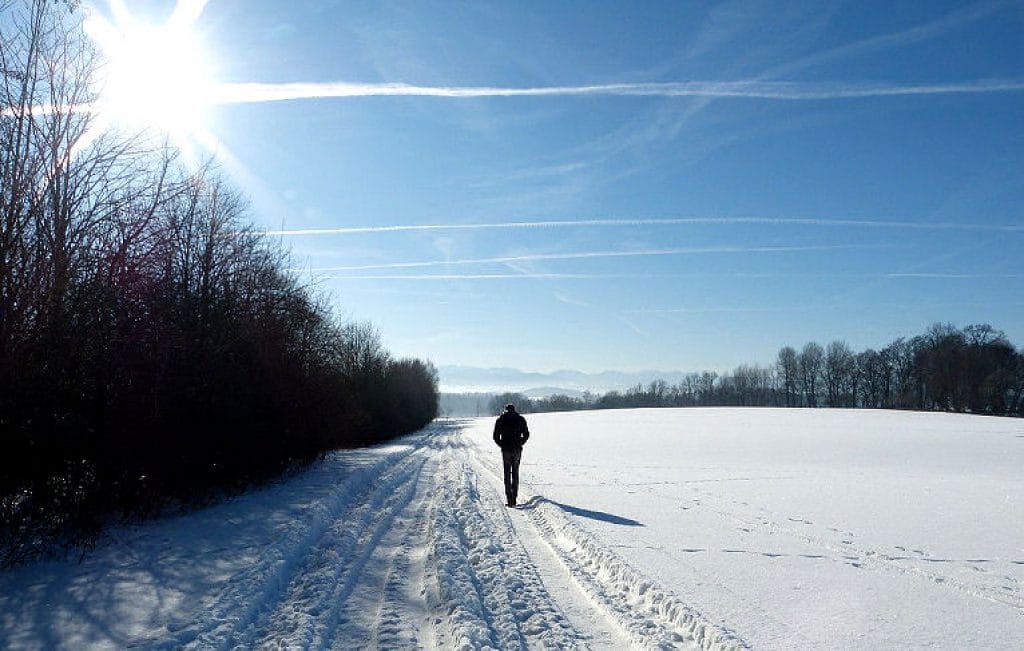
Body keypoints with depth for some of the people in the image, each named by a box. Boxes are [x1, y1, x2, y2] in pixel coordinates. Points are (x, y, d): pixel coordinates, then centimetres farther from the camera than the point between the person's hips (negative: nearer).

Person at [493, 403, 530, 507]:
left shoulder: (500, 420, 2)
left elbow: (496, 437, -1)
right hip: (517, 450, 1)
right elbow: (526, 435, 3)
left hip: (506, 450, -1)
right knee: (515, 473, 12)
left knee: (507, 473, 4)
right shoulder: (520, 419, 4)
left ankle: (509, 497, -7)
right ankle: (514, 497, 11)